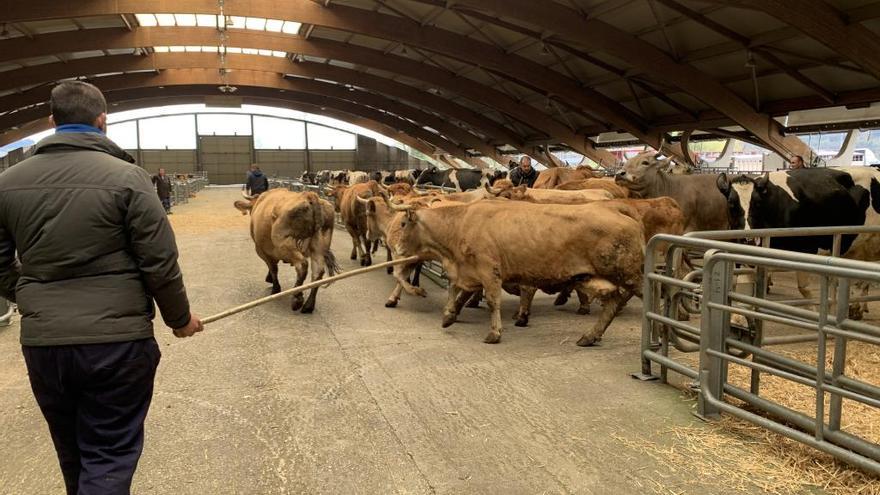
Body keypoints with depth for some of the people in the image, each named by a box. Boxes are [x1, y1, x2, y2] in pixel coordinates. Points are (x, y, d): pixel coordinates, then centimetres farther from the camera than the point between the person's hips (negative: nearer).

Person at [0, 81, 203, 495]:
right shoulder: (126, 176, -10)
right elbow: (160, 263, -10)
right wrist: (179, 318, 5)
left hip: (41, 341, 5)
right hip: (116, 340, -4)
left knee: (72, 455, 23)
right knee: (110, 455, 6)